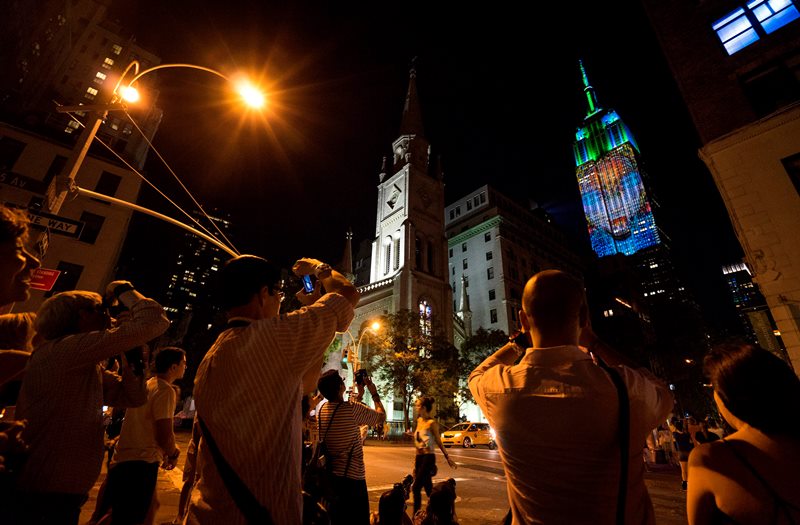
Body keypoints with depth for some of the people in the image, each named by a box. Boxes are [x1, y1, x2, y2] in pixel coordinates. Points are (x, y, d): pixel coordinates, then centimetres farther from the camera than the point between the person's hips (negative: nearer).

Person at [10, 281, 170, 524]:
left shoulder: (89, 366, 9)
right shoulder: (62, 349, -20)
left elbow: (133, 397, 7)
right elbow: (154, 321, -31)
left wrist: (129, 351, 0)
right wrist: (123, 289, -13)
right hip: (45, 496, -10)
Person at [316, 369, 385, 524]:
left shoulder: (321, 411, 0)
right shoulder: (352, 408, -22)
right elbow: (381, 416, -8)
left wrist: (359, 395, 17)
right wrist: (374, 393, 2)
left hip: (330, 477, 7)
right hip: (352, 478, -7)